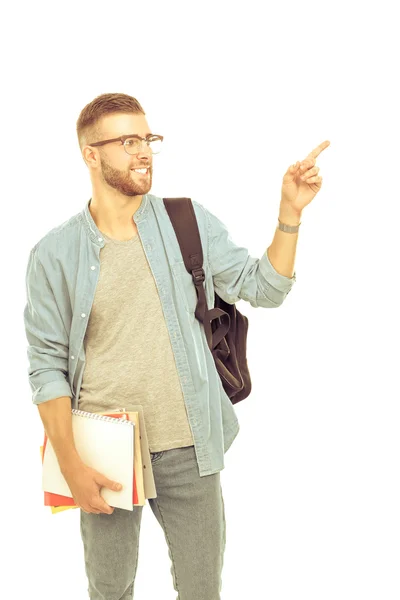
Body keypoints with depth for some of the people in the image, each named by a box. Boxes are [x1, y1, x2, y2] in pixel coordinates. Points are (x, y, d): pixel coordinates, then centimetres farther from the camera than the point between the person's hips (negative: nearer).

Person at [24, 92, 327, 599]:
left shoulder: (190, 223, 0)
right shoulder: (54, 254, -5)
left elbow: (263, 288, 0)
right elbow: (47, 365, -4)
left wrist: (290, 214, -14)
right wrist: (72, 467, -9)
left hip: (187, 449, 1)